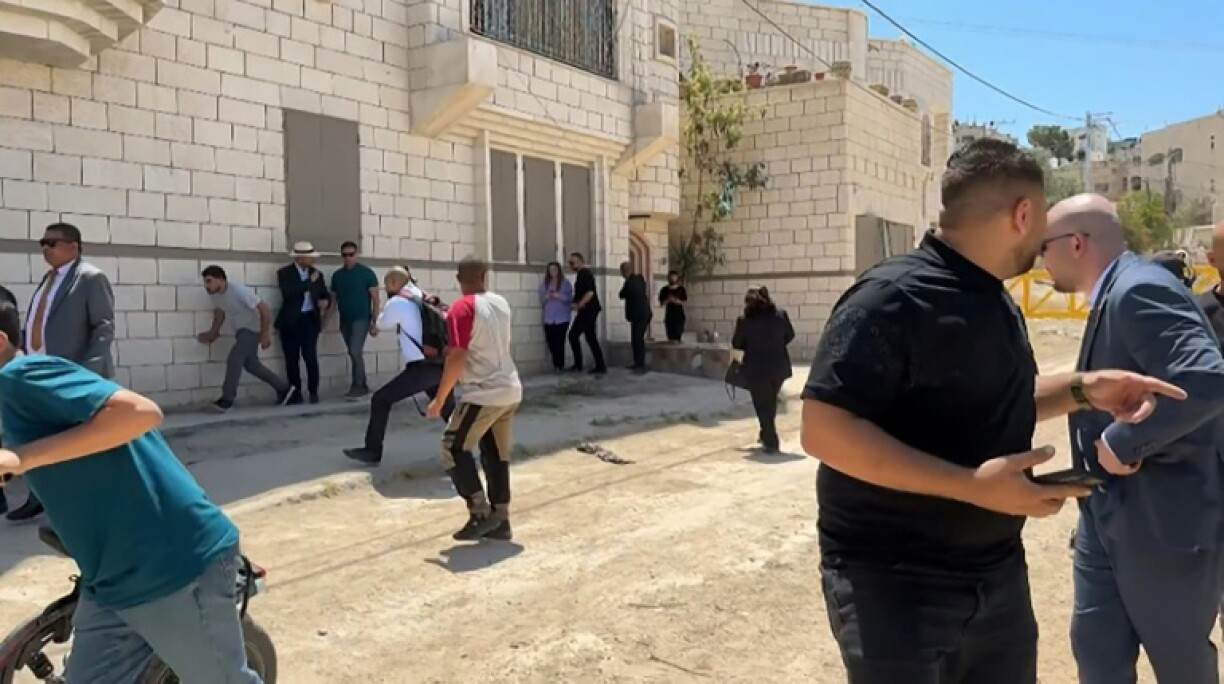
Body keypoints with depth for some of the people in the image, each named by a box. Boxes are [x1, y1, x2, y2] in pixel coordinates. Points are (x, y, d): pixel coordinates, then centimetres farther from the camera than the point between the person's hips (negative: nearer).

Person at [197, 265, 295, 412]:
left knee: (233, 359, -20)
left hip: (252, 330, -9)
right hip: (241, 331, 9)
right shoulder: (214, 294, -7)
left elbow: (265, 309, -25)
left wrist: (265, 334, -22)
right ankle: (283, 388, 28)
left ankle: (227, 399, -12)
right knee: (251, 365, 15)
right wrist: (213, 332, 5)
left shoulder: (238, 291, -29)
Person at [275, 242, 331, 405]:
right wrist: (309, 282, -16)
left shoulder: (317, 274, 10)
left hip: (310, 320, 2)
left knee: (311, 357, -8)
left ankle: (313, 392, 2)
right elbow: (288, 293, -19)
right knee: (292, 359, 2)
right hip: (291, 321, -1)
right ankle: (295, 392, 11)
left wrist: (325, 301, -6)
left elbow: (325, 294, 18)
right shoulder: (284, 273, -2)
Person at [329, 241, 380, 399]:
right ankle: (363, 385, 19)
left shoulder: (367, 273, -6)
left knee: (356, 352, -14)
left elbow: (375, 298, -6)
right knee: (353, 354, 10)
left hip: (361, 319, -5)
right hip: (345, 320, 5)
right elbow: (333, 298, 13)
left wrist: (375, 322, -11)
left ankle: (358, 386, -5)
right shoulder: (337, 275, 7)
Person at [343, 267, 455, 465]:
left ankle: (372, 452, 2)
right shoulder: (423, 299, 16)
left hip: (422, 368, -7)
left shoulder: (397, 302, -2)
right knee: (447, 407, 25)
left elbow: (381, 323, 15)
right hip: (440, 366, 7)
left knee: (380, 400, 2)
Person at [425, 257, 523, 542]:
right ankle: (500, 520, 14)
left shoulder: (462, 308, -13)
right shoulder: (501, 303, 10)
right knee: (497, 456, 12)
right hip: (510, 391, 7)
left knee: (453, 449, 3)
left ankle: (480, 513, -1)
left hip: (483, 394, -7)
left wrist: (439, 400, -12)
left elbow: (457, 359, -18)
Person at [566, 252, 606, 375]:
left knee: (591, 338, -6)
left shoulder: (585, 274, -13)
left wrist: (578, 306, -19)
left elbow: (590, 293, -23)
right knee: (573, 335, 12)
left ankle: (601, 366, 0)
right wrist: (576, 304, 5)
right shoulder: (580, 275, 17)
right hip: (584, 311, 10)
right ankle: (578, 364, 14)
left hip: (589, 311, -10)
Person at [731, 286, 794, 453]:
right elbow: (790, 335, 11)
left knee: (762, 406, 7)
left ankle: (771, 442, 7)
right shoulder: (781, 315, -3)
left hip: (757, 369, -4)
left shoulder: (744, 320, -12)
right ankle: (766, 434, 36)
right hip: (779, 366, 4)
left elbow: (736, 344, -2)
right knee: (770, 403, 23)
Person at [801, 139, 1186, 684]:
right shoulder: (892, 297, -21)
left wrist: (1083, 389, 6)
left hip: (996, 574, 9)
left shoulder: (996, 304, 9)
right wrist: (972, 485, -29)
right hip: (893, 584, -9)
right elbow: (824, 430, -26)